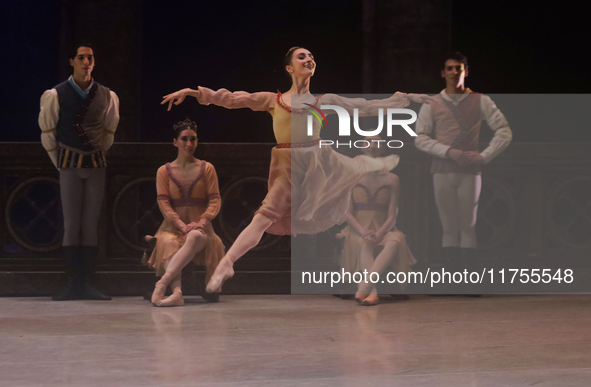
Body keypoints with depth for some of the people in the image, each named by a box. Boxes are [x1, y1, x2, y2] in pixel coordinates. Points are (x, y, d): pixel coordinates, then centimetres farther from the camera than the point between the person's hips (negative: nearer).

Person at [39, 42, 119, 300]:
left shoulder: (107, 96, 3)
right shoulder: (56, 95, -4)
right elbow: (47, 133, 4)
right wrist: (60, 163, 7)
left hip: (96, 164, 2)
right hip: (69, 164, -2)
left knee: (92, 224, 0)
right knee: (72, 224, -5)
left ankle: (86, 283, 4)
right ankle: (71, 284, -2)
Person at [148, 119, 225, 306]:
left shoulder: (206, 168, 12)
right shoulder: (164, 171, 11)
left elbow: (215, 199, 4)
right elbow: (163, 202, 0)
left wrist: (202, 222, -16)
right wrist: (182, 225, -16)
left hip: (199, 226, -1)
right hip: (173, 226, 1)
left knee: (196, 237, -39)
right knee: (168, 243, -37)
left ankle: (162, 283, -53)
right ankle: (177, 292, -56)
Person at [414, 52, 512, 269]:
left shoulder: (480, 102, 8)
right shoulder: (431, 104, 10)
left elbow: (504, 132, 5)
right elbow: (420, 139, 2)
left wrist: (484, 156, -6)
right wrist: (450, 152, -10)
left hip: (470, 172, 0)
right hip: (443, 171, 0)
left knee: (468, 226, -3)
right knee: (449, 227, -2)